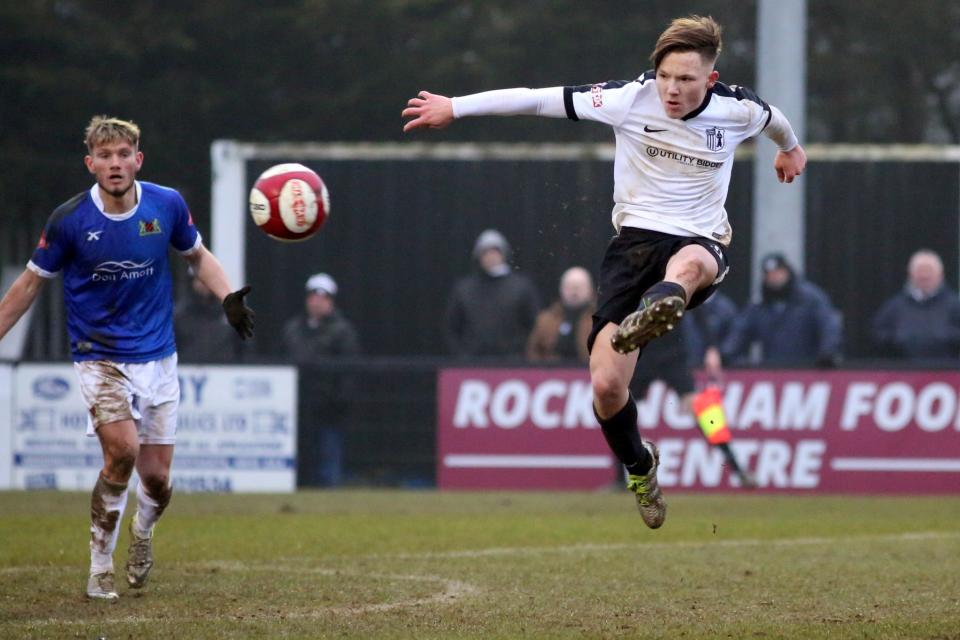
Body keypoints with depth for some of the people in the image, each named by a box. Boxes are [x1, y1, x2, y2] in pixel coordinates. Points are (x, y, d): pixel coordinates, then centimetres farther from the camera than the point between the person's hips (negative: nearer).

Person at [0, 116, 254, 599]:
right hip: (99, 356, -3)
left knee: (156, 478, 2)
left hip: (157, 356, 3)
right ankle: (100, 568, -7)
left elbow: (198, 256, 12)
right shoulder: (70, 220, -13)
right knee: (122, 452, -24)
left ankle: (142, 531, 39)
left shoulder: (167, 206, -7)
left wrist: (227, 297, -5)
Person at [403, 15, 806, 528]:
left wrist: (789, 148, 47)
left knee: (690, 264, -43)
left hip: (700, 241, 0)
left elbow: (771, 116, 24)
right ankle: (639, 468, 17)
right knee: (606, 385, -13)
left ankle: (651, 315, -77)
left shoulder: (737, 110, -2)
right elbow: (539, 100, -3)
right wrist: (455, 107, -2)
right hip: (634, 239, 0)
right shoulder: (630, 100, -6)